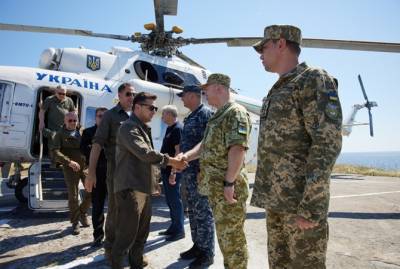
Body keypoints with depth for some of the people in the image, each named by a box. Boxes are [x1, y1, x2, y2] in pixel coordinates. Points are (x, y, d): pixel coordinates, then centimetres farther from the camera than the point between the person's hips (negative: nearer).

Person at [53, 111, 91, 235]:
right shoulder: (60, 134, 3)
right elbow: (55, 152, -9)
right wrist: (69, 162, -19)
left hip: (85, 166, 3)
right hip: (70, 168, -3)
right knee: (73, 196, -1)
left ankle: (82, 213, 25)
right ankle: (75, 222, 16)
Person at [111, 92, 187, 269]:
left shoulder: (143, 128, 19)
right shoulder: (129, 127, -11)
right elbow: (145, 153, -23)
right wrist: (170, 161, -15)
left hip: (143, 188, 9)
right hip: (130, 189, -9)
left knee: (142, 234, 17)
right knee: (126, 236, -3)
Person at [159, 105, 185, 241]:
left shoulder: (177, 129, -15)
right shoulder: (170, 128, 15)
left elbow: (178, 151, -21)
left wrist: (173, 172, -25)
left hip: (172, 171, -10)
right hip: (166, 170, 10)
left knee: (175, 200, -2)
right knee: (170, 200, 16)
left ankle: (179, 230, 9)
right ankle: (173, 227, 28)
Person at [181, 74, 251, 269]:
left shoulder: (236, 112, -13)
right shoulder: (218, 116, 18)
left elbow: (238, 149, -23)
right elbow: (206, 145, 21)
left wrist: (229, 182, -25)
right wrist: (188, 156, 5)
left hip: (227, 186, -10)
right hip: (215, 186, 10)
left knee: (232, 236, 1)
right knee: (224, 234, 19)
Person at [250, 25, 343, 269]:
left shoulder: (314, 80, -7)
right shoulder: (277, 91, 19)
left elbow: (328, 142, -17)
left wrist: (310, 207, -21)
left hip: (301, 201, -8)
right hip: (277, 198, 8)